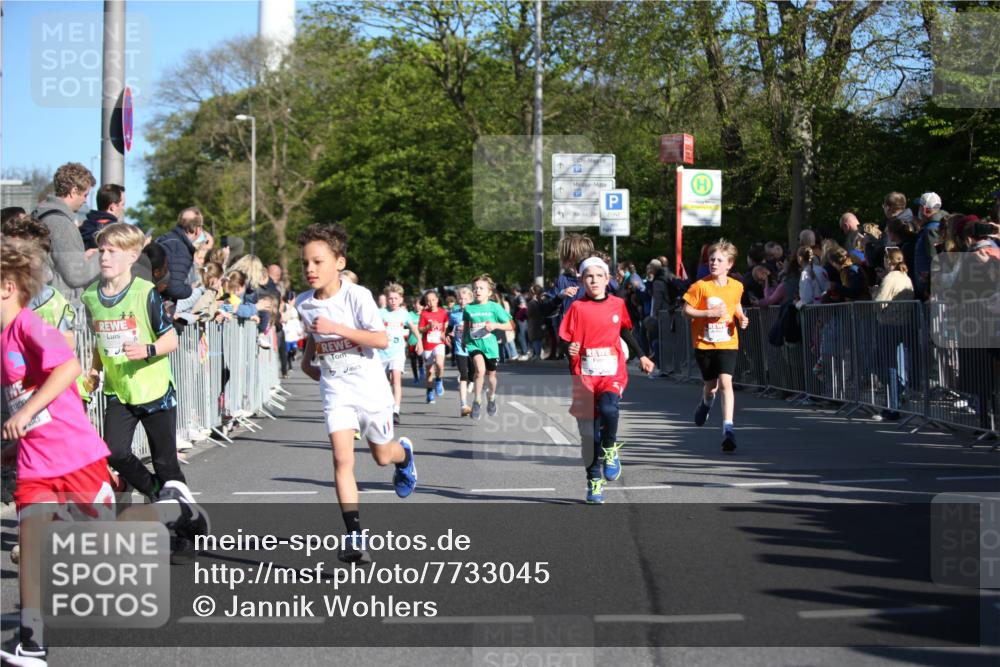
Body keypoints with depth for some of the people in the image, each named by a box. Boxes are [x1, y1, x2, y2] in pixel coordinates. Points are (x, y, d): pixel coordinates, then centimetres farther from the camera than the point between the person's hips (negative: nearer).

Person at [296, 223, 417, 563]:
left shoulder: (357, 296, -17)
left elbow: (382, 340, -25)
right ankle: (354, 534, -15)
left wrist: (336, 328, -31)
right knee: (342, 459, -15)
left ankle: (404, 453, 54)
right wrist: (308, 358, 9)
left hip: (370, 386, -2)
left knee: (383, 455, 15)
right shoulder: (303, 303, -2)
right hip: (335, 388, 2)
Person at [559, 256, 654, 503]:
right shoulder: (577, 307, 0)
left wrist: (641, 356, 27)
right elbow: (568, 341, 1)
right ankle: (594, 479, 13)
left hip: (613, 373, 0)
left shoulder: (617, 304, 7)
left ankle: (610, 450, -5)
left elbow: (626, 333, 22)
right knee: (589, 431, 1)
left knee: (608, 407, -30)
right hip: (585, 376, 0)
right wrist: (570, 351, -20)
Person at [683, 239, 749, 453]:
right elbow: (686, 310, -6)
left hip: (727, 342, 0)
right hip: (704, 343, 0)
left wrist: (741, 318, 0)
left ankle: (728, 428, -19)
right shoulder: (701, 286, -9)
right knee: (711, 385, 12)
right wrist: (709, 313, -19)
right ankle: (706, 404, 50)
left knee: (725, 381, -17)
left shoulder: (736, 286, 1)